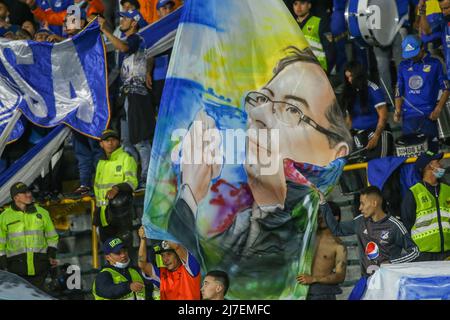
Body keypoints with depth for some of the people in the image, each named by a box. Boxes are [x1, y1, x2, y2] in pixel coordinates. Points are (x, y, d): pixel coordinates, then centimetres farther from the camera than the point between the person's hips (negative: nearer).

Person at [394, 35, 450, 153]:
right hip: (409, 115, 3)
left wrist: (438, 109, -8)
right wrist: (398, 110, 2)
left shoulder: (434, 64, 4)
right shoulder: (404, 66, 13)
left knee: (431, 149, -6)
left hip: (428, 115, -3)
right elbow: (399, 91, 16)